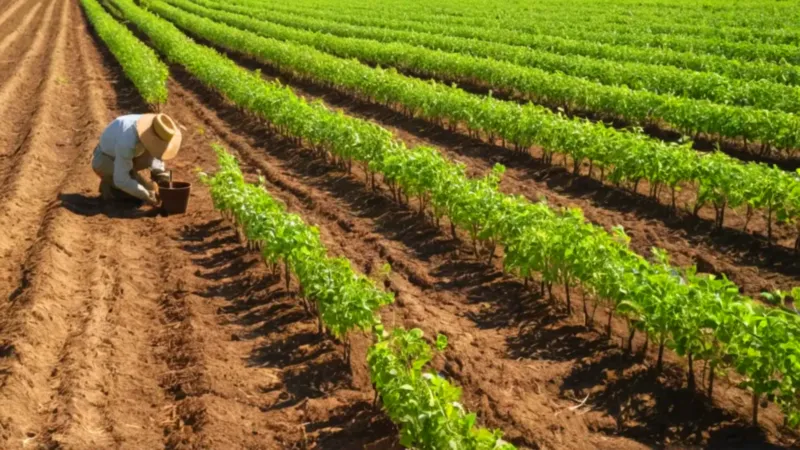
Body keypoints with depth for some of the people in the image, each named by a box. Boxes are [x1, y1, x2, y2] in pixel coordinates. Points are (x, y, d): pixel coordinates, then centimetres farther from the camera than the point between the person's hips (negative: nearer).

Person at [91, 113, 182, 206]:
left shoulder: (152, 127, -20)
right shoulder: (127, 142, -41)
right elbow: (121, 180, -36)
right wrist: (146, 196, -29)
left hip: (123, 155, 7)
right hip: (104, 161, -7)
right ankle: (110, 185, -1)